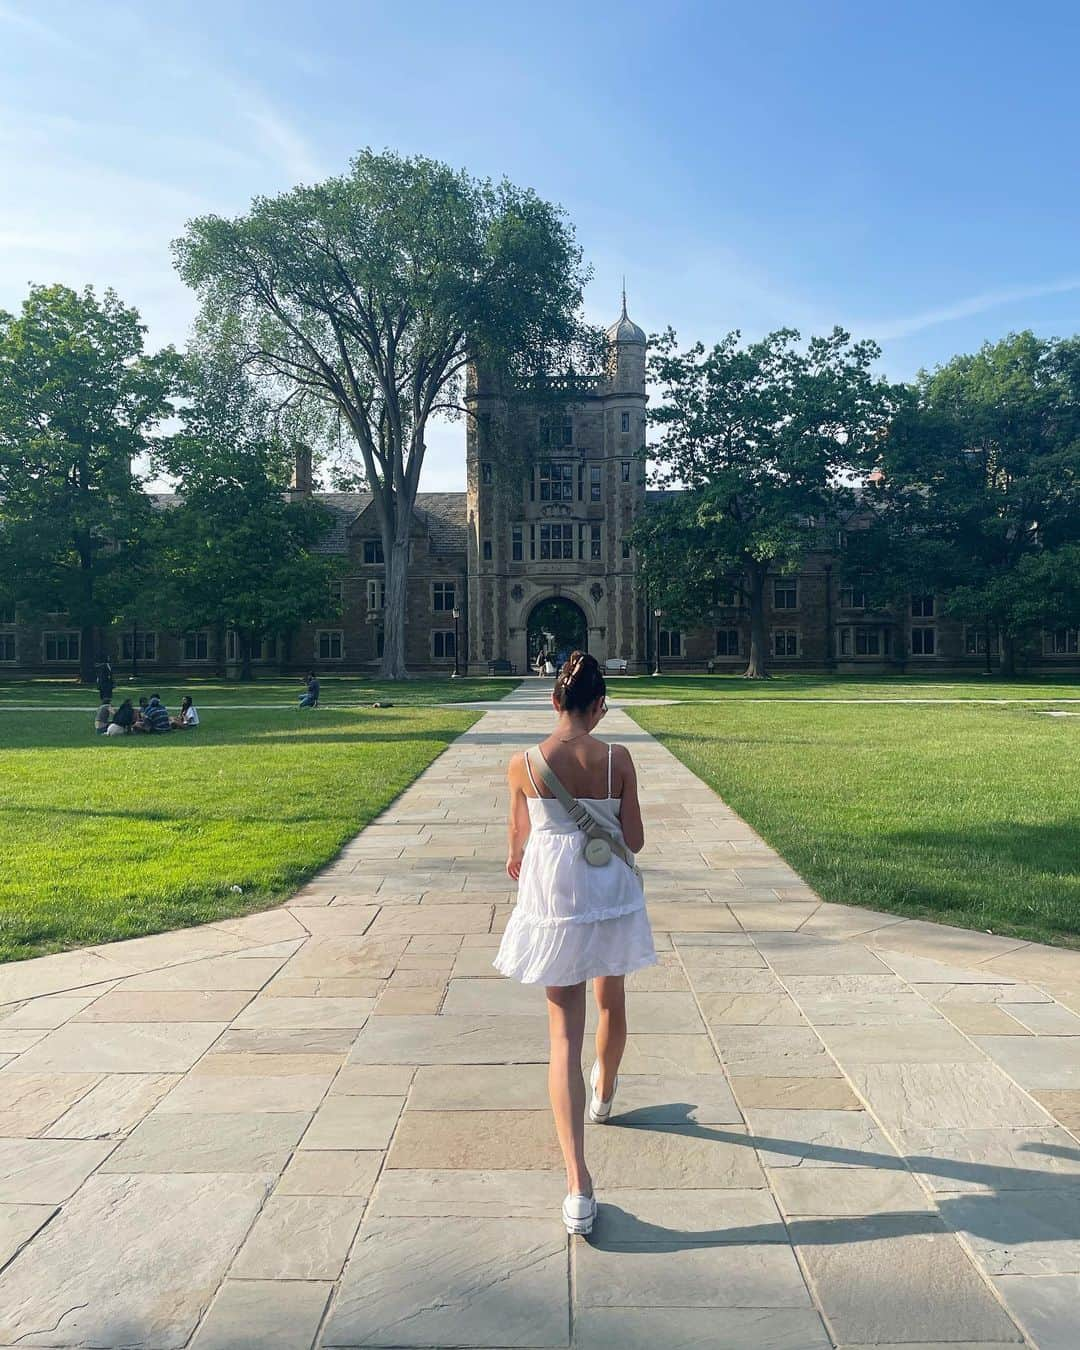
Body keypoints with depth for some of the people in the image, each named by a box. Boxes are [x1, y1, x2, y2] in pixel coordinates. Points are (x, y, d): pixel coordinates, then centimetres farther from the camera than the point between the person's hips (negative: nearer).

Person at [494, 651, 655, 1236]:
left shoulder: (523, 764, -10)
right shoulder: (616, 759, -10)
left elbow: (518, 843, 4)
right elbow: (635, 840, -4)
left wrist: (518, 858, 27)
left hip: (553, 901, -1)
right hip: (612, 896, 1)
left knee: (565, 1034, 3)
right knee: (611, 1002, 27)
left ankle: (578, 1188, -1)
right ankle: (604, 1093, 55)